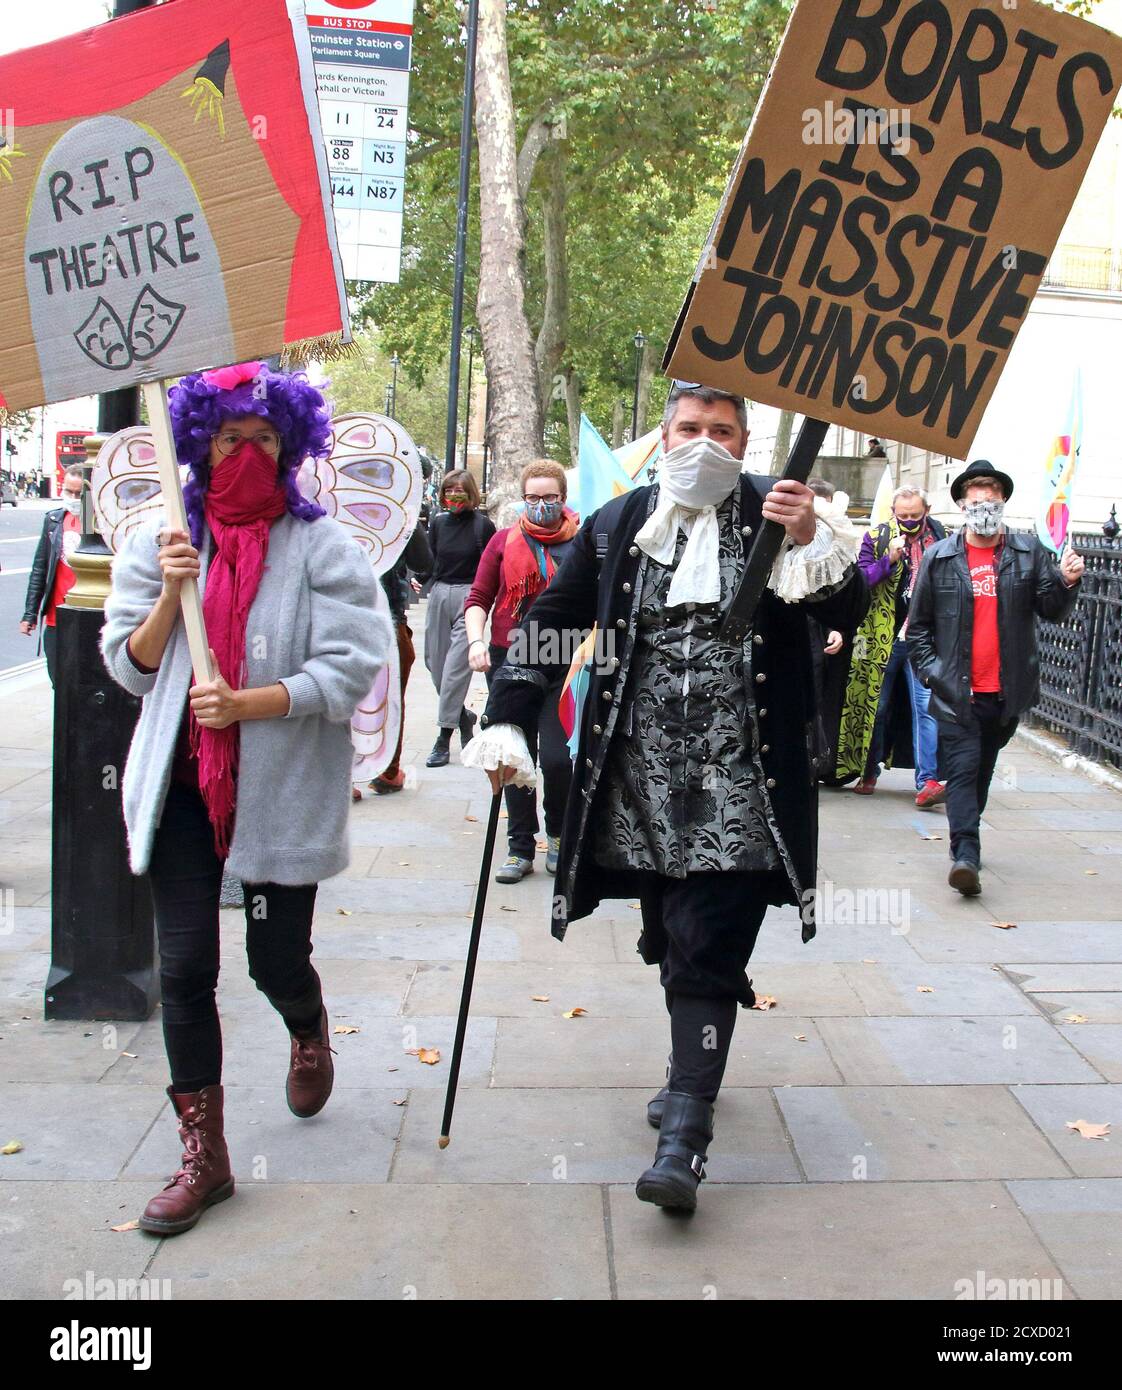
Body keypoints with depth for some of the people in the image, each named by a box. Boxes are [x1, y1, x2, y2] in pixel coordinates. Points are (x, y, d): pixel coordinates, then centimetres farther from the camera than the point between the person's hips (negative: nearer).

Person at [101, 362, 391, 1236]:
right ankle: (203, 1156, 17)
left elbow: (351, 669, -10)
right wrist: (170, 596, -10)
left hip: (283, 785, -2)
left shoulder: (322, 546, -2)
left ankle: (309, 1034, 44)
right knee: (185, 967, 2)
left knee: (277, 960, 5)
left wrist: (247, 704, -21)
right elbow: (130, 667, 7)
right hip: (182, 783, 3)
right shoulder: (159, 541, 9)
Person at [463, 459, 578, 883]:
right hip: (508, 661, 2)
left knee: (556, 758, -8)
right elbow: (479, 598, 6)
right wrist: (476, 640, -9)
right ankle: (520, 847, 21)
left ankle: (558, 835, 19)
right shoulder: (505, 541, 4)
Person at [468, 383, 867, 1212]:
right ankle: (696, 1068, 38)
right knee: (672, 942, 15)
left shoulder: (774, 514, 1)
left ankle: (685, 1134, -2)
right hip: (641, 783, 3)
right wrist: (506, 723, 2)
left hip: (735, 790, -3)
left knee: (707, 952, -6)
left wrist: (812, 543, -25)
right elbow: (550, 626, 10)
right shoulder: (618, 525, 7)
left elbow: (849, 613, -6)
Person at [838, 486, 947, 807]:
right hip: (883, 639, 0)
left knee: (926, 705, -11)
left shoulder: (941, 538, 6)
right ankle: (869, 772, 23)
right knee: (876, 705, 8)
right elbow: (860, 581, -6)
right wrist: (890, 559, -18)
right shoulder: (876, 538, 2)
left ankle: (927, 781, -13)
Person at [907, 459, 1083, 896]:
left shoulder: (1029, 552, 5)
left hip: (1007, 692, 2)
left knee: (983, 769, 15)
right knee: (962, 769, -10)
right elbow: (919, 624, 7)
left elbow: (1052, 610, 1)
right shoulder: (939, 557, 2)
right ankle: (966, 854, -15)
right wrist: (930, 671, 0)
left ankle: (964, 843, 29)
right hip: (957, 692, -2)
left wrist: (1066, 583, -18)